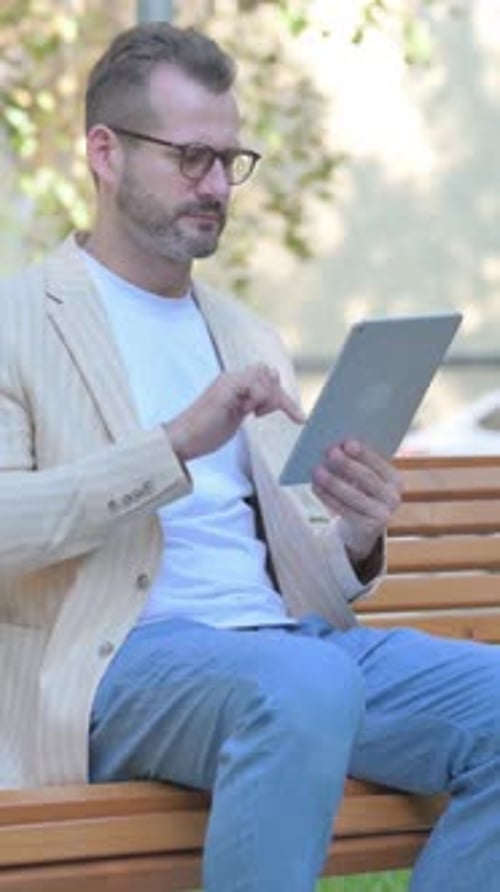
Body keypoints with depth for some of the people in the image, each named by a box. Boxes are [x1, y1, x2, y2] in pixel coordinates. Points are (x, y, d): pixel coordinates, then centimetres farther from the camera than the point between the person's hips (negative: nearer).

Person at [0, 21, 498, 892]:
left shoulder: (252, 342, 25)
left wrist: (355, 543, -1)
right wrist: (177, 443, -19)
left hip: (284, 639, 6)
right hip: (113, 659, -6)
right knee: (309, 682, -38)